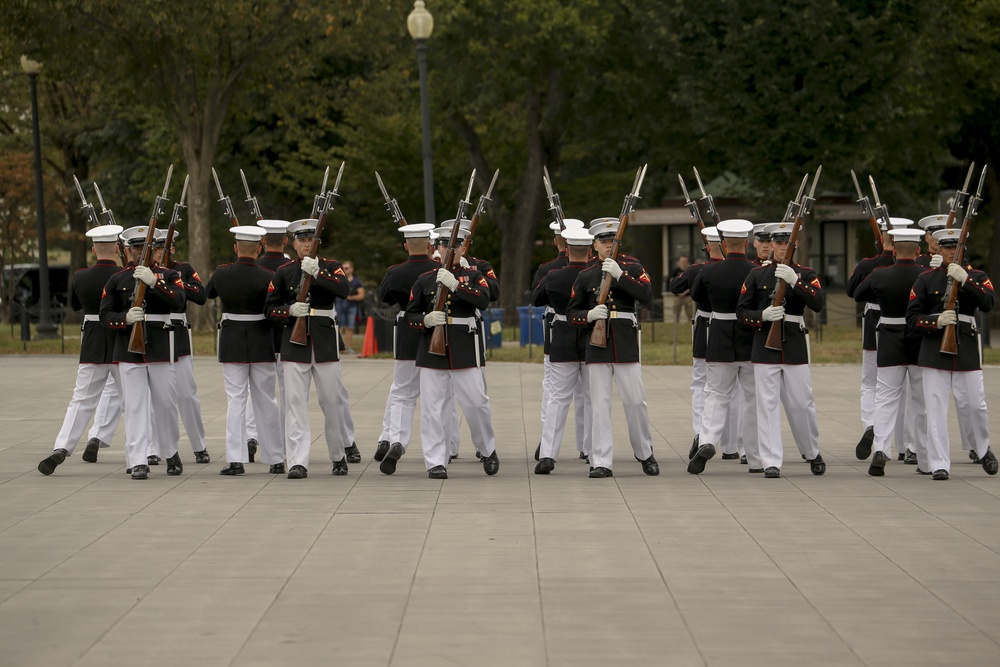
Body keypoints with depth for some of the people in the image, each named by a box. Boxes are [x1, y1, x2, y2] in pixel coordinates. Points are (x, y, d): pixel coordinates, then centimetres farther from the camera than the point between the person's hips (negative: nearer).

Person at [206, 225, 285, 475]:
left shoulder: (221, 274, -4)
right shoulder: (268, 277, -12)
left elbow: (208, 293, 16)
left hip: (232, 342, 1)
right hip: (261, 343, -1)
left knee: (235, 400, 2)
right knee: (266, 401, 9)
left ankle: (235, 459, -8)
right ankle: (276, 459, 14)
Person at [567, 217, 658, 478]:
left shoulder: (632, 267, 4)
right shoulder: (585, 276, 8)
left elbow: (647, 296, -12)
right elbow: (572, 313, 10)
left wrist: (619, 275, -20)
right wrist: (588, 315, -12)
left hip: (626, 342, -1)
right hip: (598, 344, 1)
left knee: (635, 401, 2)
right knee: (599, 405, -2)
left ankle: (645, 454, 21)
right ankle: (601, 462, -1)